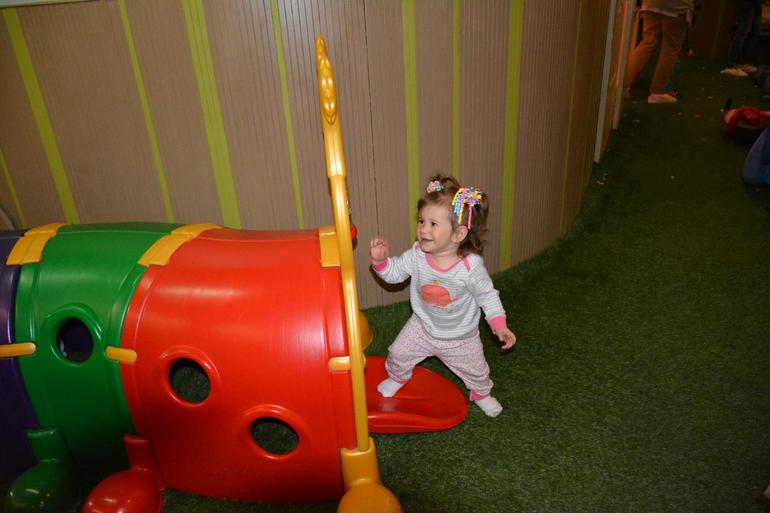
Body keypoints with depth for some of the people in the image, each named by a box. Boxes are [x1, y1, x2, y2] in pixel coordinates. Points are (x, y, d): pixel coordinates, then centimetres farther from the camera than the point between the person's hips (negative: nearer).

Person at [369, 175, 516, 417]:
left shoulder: (471, 266, -31)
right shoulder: (416, 256, -23)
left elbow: (487, 295, -17)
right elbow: (394, 272, -8)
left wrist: (499, 325, -24)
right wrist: (381, 260, -27)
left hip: (460, 336, -2)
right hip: (423, 326, 2)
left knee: (475, 370, 18)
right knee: (398, 353, 9)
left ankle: (481, 394, 53)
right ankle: (397, 378, 45)